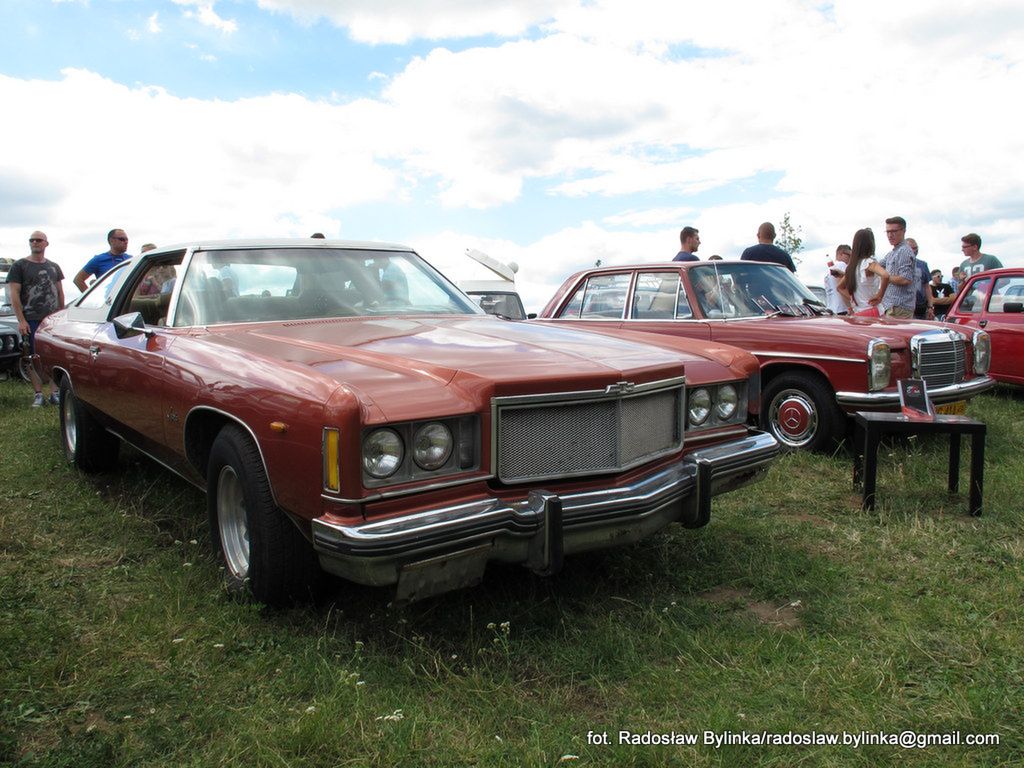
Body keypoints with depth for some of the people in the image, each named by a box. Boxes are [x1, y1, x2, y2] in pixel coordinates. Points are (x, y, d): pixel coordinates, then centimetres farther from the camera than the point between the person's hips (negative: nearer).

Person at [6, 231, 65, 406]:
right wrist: (21, 320, -10)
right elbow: (14, 295, -2)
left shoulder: (54, 267, 15)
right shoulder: (20, 266, 3)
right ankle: (38, 394, 4)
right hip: (31, 320, -3)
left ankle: (54, 393, 4)